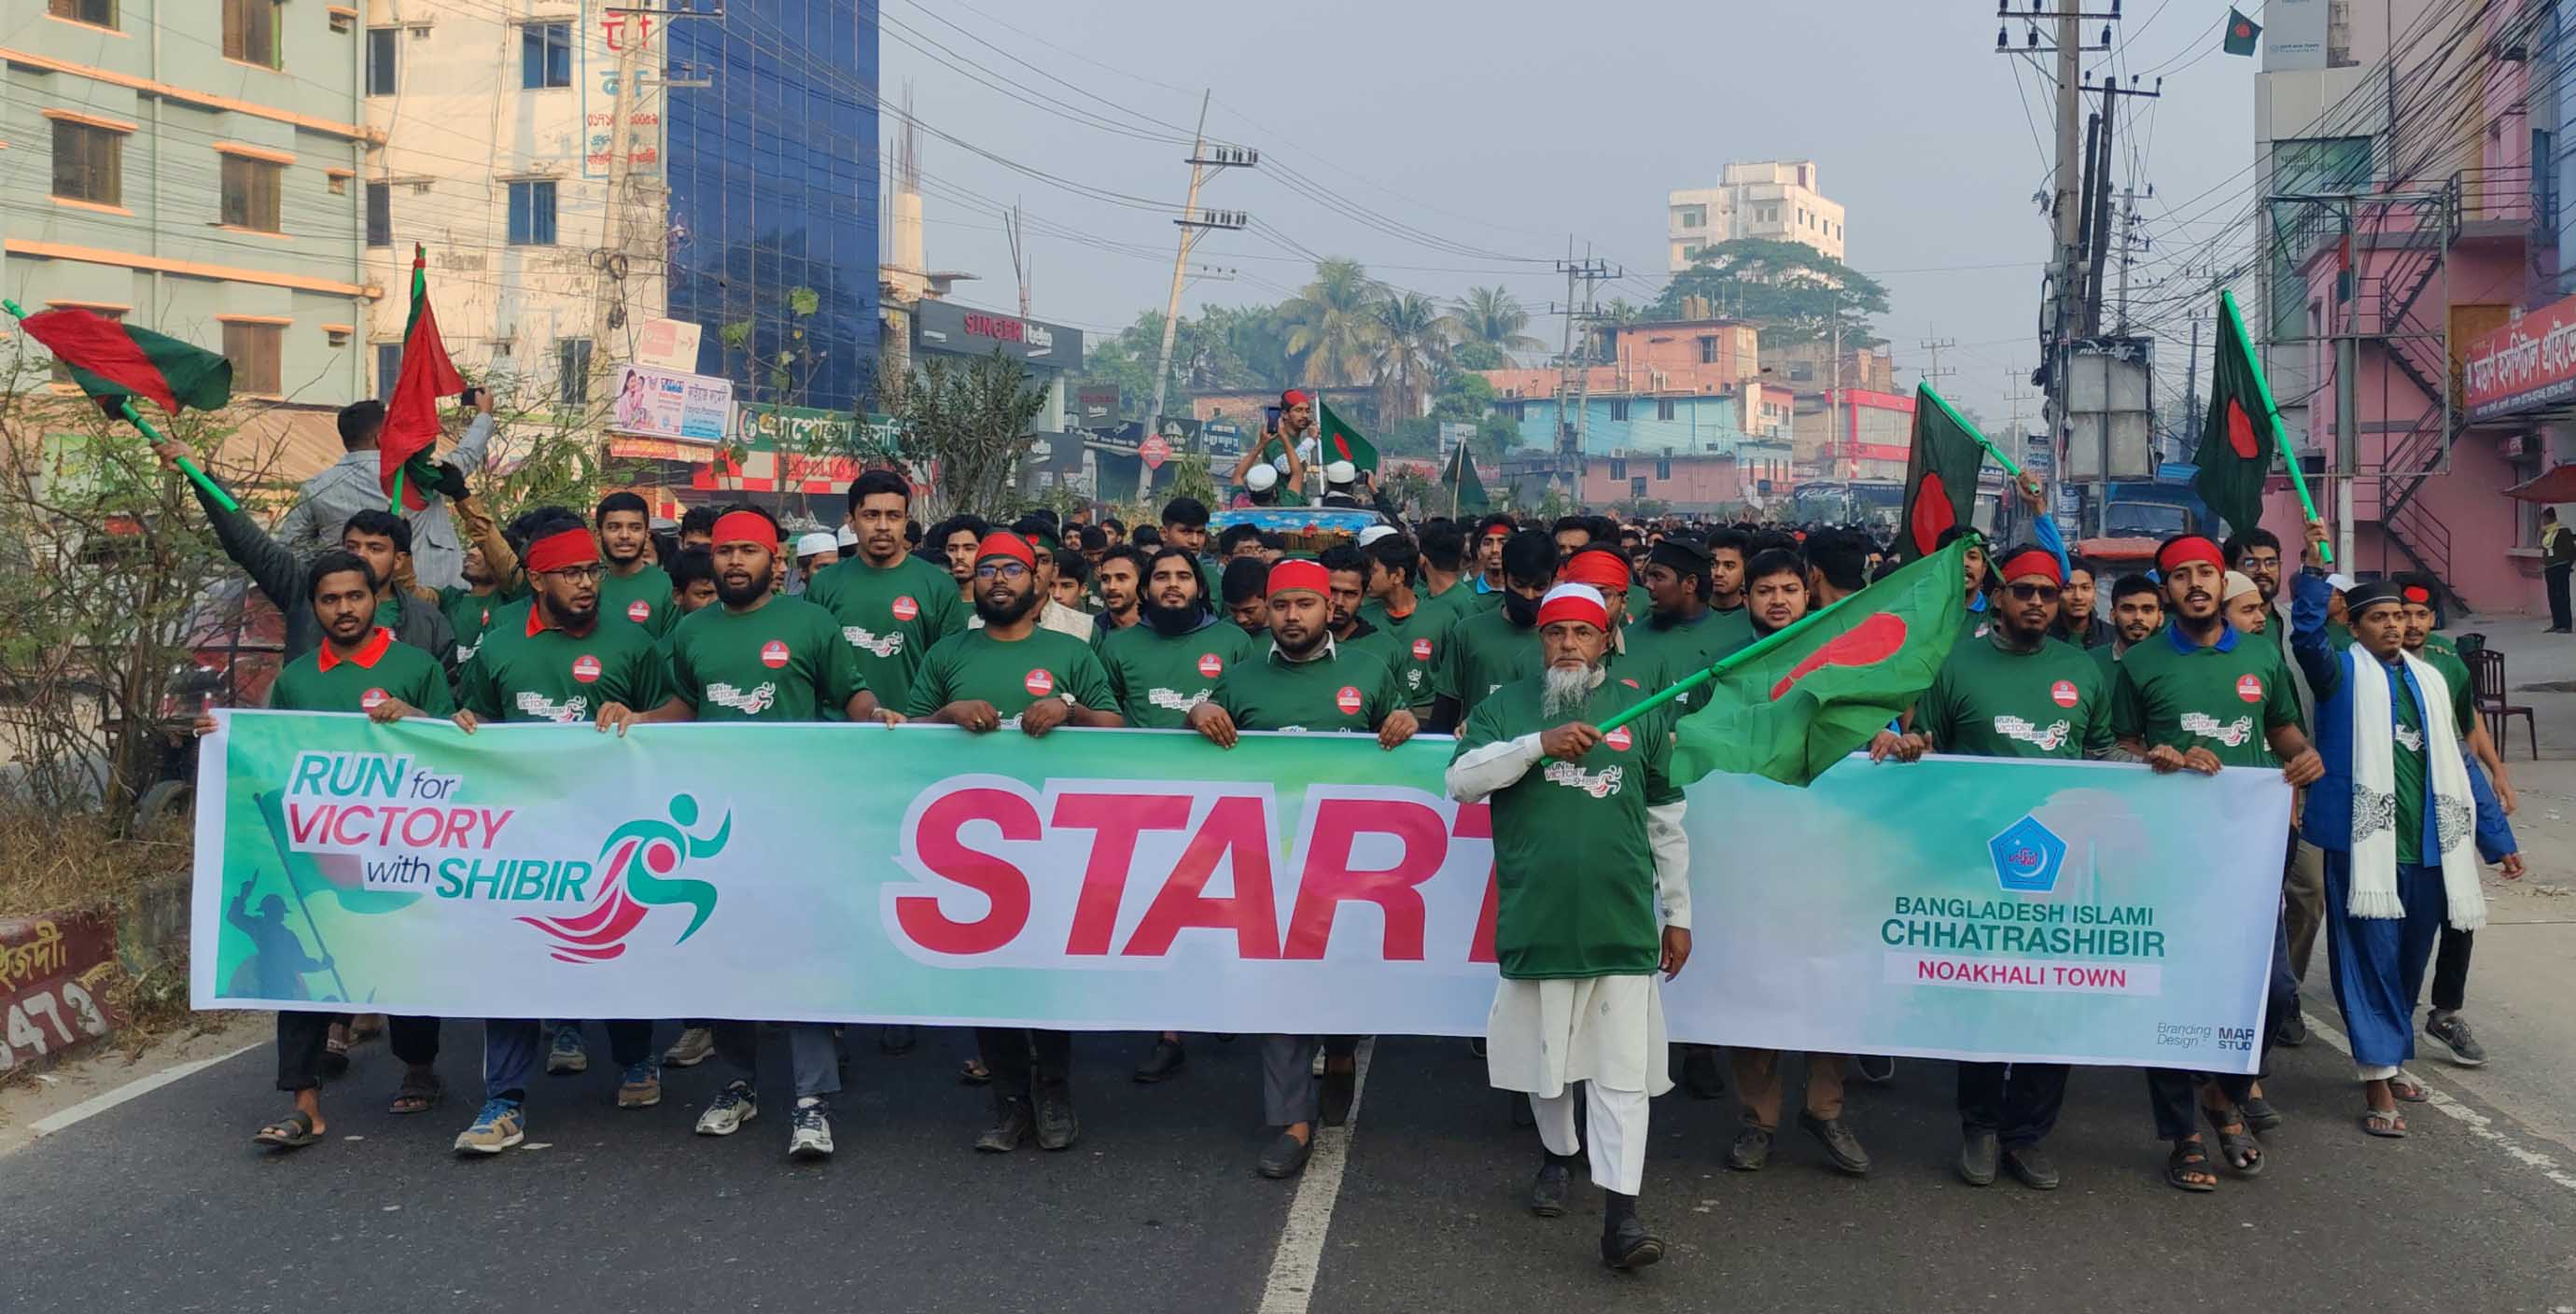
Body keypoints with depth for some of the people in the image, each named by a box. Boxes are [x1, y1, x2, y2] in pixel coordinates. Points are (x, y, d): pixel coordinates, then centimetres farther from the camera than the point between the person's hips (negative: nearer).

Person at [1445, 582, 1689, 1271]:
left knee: (1622, 1070, -4)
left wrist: (1678, 914, 12)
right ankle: (1558, 1155, 38)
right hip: (1536, 919, 0)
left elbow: (1666, 821, 12)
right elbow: (1460, 780, -10)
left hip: (1622, 922, 0)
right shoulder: (1506, 706, 5)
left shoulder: (1640, 712, 8)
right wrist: (1539, 742, -20)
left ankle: (1620, 1213, -3)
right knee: (1545, 1053, 14)